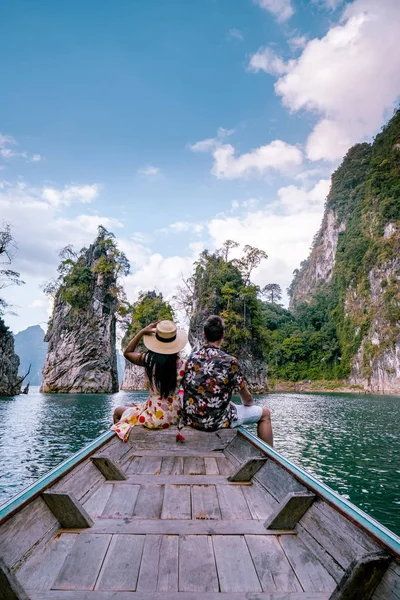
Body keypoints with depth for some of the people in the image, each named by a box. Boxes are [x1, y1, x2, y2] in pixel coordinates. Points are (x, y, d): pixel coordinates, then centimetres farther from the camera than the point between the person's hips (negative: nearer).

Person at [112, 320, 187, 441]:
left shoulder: (149, 359, -18)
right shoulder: (181, 362, -11)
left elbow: (127, 352, 1)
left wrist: (142, 332, -4)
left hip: (157, 417, -5)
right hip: (176, 414, 5)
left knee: (118, 412, 24)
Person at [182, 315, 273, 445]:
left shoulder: (191, 358, -1)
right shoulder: (229, 362, -16)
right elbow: (246, 398, -3)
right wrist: (250, 404, 20)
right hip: (216, 421, -6)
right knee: (265, 414, 14)